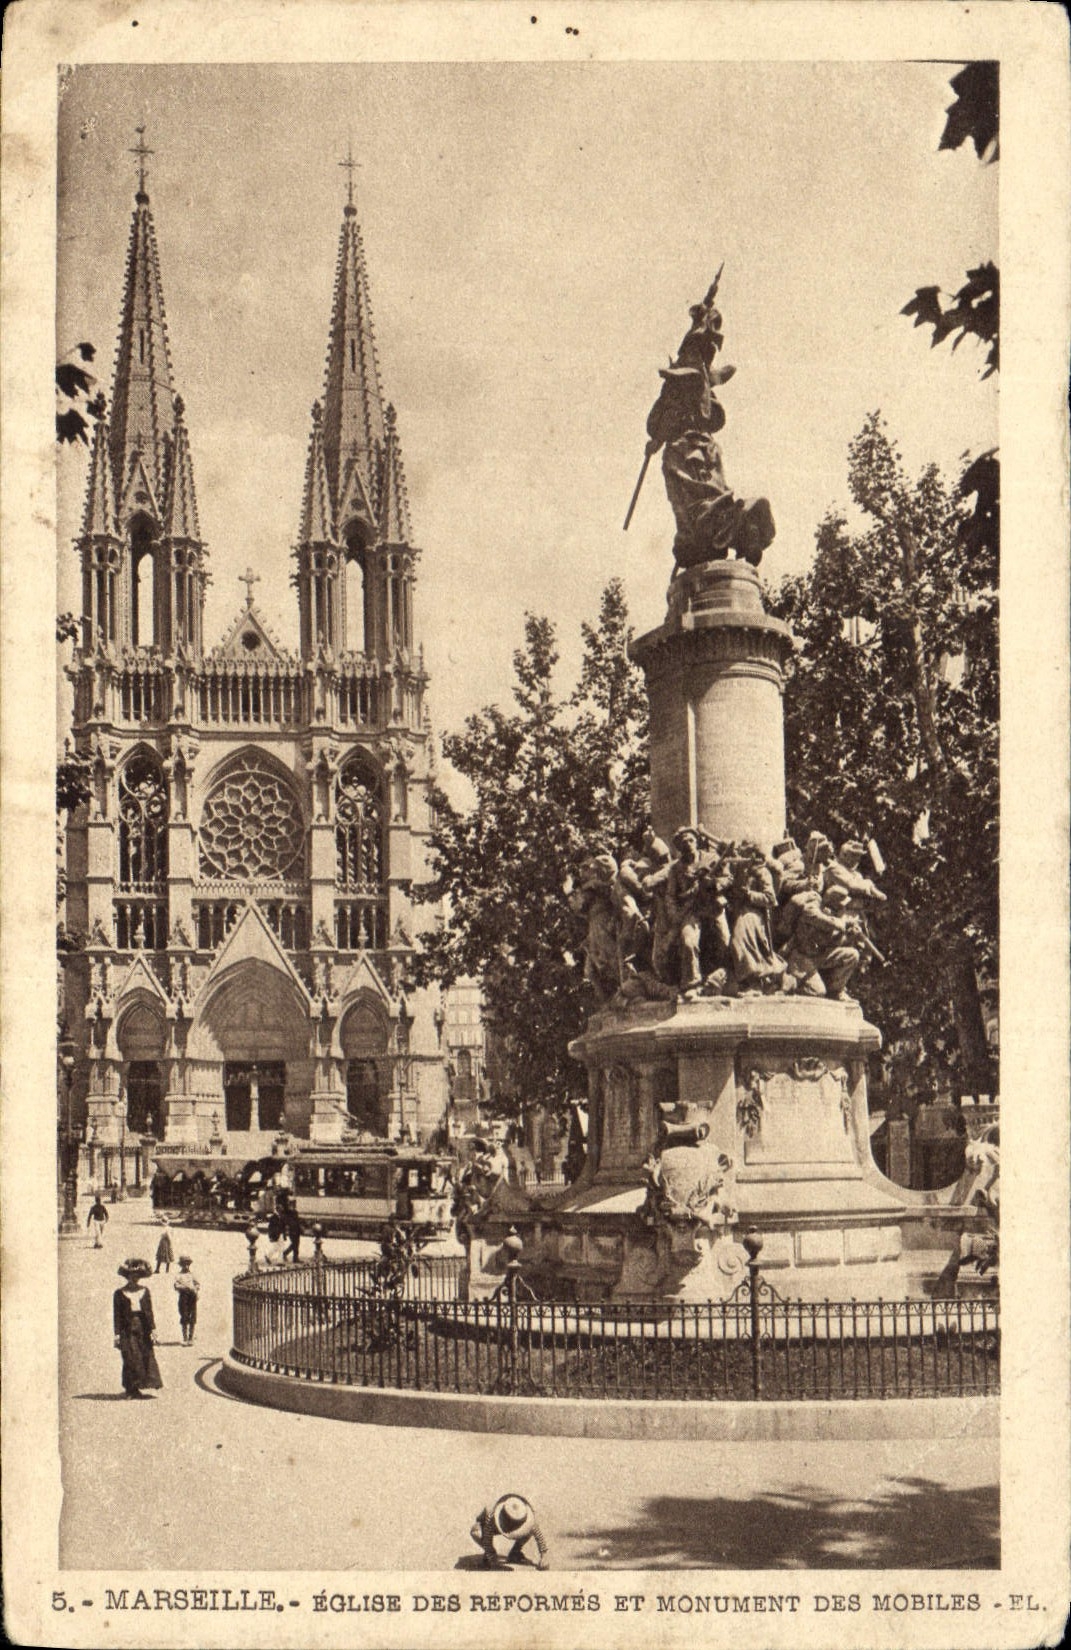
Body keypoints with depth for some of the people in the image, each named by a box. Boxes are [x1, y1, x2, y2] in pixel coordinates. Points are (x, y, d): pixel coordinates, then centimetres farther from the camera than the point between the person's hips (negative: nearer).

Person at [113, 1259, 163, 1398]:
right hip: (128, 1330, -3)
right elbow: (117, 1315, 1)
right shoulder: (119, 1294, 2)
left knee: (147, 1355, -2)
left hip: (143, 1328, 3)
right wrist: (117, 1334, -4)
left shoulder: (145, 1291, 11)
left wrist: (153, 1329, 3)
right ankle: (131, 1389, 2)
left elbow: (150, 1312, 10)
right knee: (131, 1359, -4)